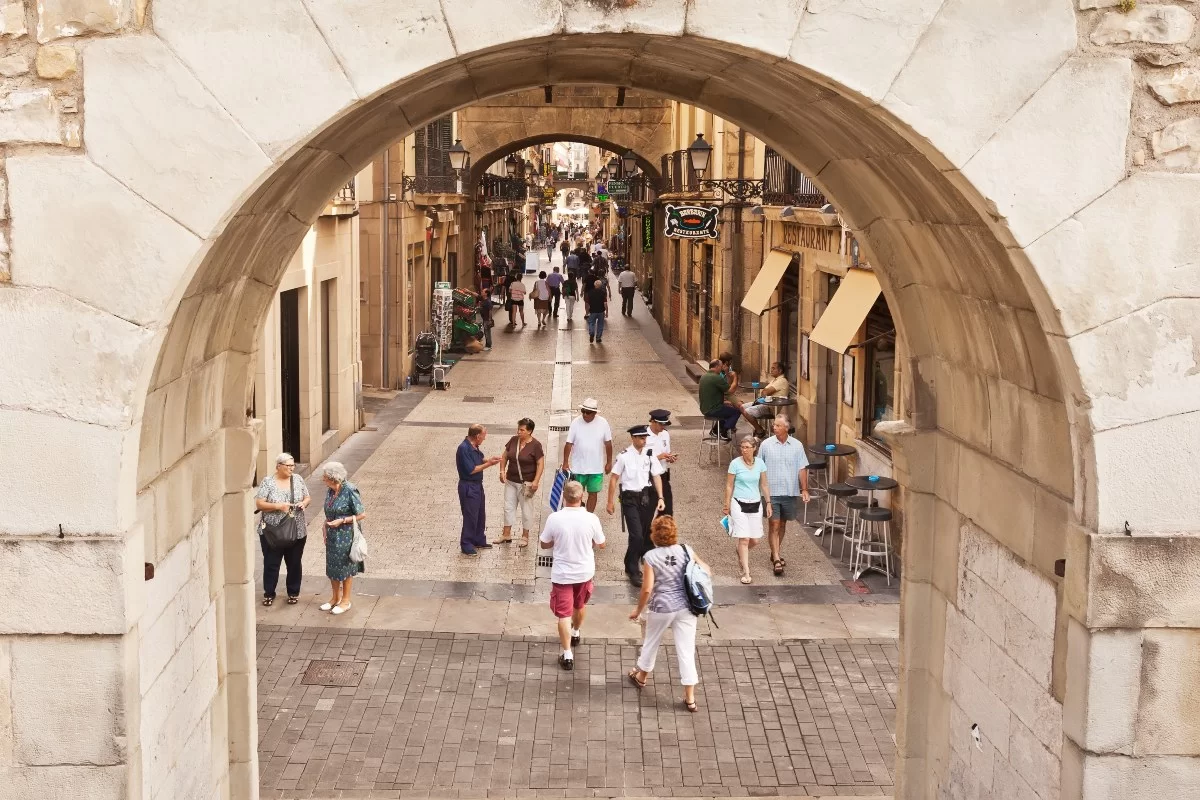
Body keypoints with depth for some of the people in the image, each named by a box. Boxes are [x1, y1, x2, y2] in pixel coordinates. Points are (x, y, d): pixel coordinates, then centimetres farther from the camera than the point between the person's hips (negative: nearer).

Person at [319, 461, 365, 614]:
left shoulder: (350, 491, -20)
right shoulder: (329, 491, 1)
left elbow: (362, 515, -16)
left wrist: (342, 521, -20)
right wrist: (325, 532, 7)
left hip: (346, 536, -7)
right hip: (332, 535, 7)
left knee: (345, 567, 6)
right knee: (331, 566, 15)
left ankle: (346, 600, 21)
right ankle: (335, 598, 32)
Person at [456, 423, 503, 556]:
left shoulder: (474, 447, 4)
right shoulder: (464, 448, -24)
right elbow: (471, 470, -25)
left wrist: (489, 460, 0)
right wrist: (488, 464, -18)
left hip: (477, 485, 10)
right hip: (468, 487, -10)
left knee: (480, 515, 19)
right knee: (470, 517, -1)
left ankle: (479, 541, 33)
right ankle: (466, 545, 10)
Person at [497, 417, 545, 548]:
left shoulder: (535, 445, -15)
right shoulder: (513, 440, -1)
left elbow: (541, 464, -14)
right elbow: (504, 456, 10)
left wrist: (536, 481, -21)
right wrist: (502, 471, -1)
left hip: (526, 483, -5)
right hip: (511, 481, 5)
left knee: (526, 509, 5)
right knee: (508, 507, 11)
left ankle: (525, 537, 18)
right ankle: (506, 535, 22)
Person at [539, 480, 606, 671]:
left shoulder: (554, 518, -18)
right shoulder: (591, 519, -16)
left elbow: (544, 544, -4)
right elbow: (601, 545, -1)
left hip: (562, 574, -2)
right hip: (585, 571, 3)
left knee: (564, 614, 5)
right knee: (579, 606, 28)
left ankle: (567, 655, 4)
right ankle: (575, 634, 51)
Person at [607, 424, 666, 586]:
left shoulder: (649, 455, 1)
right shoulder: (625, 456, -10)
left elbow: (657, 476, 4)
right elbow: (614, 478, -5)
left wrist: (660, 497, -6)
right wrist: (611, 501, -3)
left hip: (646, 497, 5)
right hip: (630, 498, -5)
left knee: (646, 534, 12)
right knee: (637, 535, -11)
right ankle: (633, 571, 5)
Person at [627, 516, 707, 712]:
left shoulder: (651, 557, -12)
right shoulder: (685, 551, -4)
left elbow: (647, 589, -14)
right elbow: (706, 571, 2)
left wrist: (638, 610, 1)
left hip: (661, 608, -2)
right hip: (686, 607, 2)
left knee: (651, 643, 23)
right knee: (686, 650, 5)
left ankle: (641, 676, 47)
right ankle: (690, 698, 9)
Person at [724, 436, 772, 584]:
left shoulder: (760, 463, 1)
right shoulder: (735, 463, -8)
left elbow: (764, 485, 10)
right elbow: (729, 486, -2)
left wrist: (768, 503, 8)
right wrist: (727, 506, -1)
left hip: (755, 504, 4)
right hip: (739, 504, -4)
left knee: (755, 540, 6)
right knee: (744, 539, -8)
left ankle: (741, 552, 39)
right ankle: (745, 572, -2)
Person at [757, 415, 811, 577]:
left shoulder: (797, 446, -1)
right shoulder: (766, 445, -4)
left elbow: (802, 469, 3)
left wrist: (804, 489, -3)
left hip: (790, 492, 2)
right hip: (771, 492, -2)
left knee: (782, 524, 15)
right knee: (774, 525, -6)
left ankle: (776, 553, 32)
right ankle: (776, 559, -8)